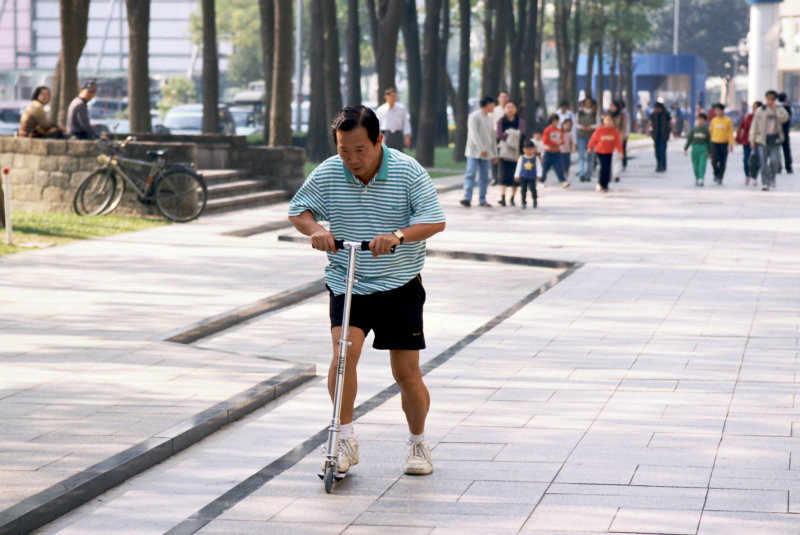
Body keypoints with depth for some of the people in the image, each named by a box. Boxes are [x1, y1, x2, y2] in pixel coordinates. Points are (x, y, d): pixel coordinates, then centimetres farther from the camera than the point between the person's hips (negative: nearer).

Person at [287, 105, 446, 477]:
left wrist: (398, 236, -32)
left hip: (399, 285, -1)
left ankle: (418, 443, 24)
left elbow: (434, 220, -14)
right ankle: (346, 439, -8)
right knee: (344, 352, -21)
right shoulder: (328, 174, -3)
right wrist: (314, 229, -17)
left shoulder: (408, 171, -9)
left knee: (407, 372, 1)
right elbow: (298, 209, 6)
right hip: (346, 283, 1)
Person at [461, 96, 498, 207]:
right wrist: (481, 149, -22)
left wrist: (494, 154, 17)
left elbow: (492, 137, 21)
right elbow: (474, 134, -15)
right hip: (474, 152, -7)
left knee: (484, 177, 5)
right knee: (470, 175, -13)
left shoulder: (489, 119, 18)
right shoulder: (474, 116, -5)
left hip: (486, 153, 7)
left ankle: (482, 200, 9)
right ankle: (467, 198, -20)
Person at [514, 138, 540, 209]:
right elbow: (518, 167, 7)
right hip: (523, 177, 1)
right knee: (523, 190, -1)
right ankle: (523, 202, 6)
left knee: (533, 189, -10)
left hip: (532, 177, -1)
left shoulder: (535, 158, 1)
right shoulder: (521, 158, 4)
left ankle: (535, 200, 11)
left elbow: (538, 167, 1)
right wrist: (516, 175, 4)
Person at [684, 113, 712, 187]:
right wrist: (685, 149, 5)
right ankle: (697, 178, 26)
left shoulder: (706, 130, 5)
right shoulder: (693, 129, 7)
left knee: (702, 165, -13)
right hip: (695, 148, 2)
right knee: (695, 166, 7)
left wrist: (709, 152, 10)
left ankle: (701, 179, -17)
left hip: (703, 148, -2)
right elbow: (689, 140, 10)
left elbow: (708, 142, 9)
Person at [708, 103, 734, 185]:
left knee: (722, 162, 2)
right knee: (714, 160, -7)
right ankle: (716, 174, 18)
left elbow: (730, 133, -3)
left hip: (724, 143, -2)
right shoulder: (713, 120, 6)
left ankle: (720, 178, 13)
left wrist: (731, 144, -8)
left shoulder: (727, 120, -2)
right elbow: (710, 131, 11)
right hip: (714, 142, 2)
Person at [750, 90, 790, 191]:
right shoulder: (760, 111, 7)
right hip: (763, 140, 0)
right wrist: (752, 141, 4)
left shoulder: (779, 110, 9)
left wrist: (776, 108, -15)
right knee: (764, 163, -3)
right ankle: (765, 183, 4)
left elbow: (784, 118, -13)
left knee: (775, 161, -9)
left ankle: (772, 178, 16)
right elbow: (754, 126, 8)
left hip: (775, 140, 0)